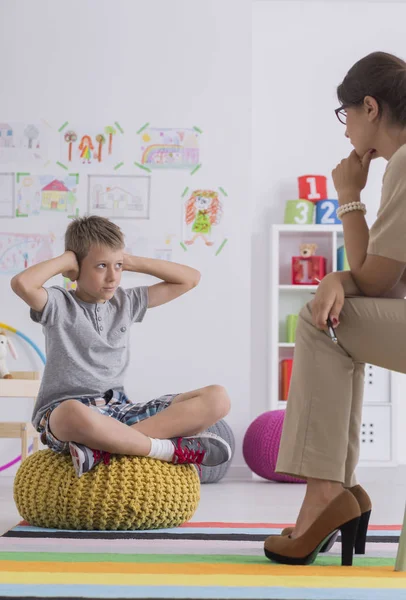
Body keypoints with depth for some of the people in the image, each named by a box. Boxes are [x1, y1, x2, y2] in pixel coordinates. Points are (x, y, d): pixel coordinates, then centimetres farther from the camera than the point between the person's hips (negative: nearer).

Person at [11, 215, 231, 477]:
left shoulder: (127, 302, 15)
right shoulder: (59, 304, 0)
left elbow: (191, 278, 19)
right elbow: (21, 284, -24)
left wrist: (134, 262, 12)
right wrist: (65, 259, -7)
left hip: (119, 411, 6)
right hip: (62, 413, -6)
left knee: (217, 398, -13)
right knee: (74, 413, -46)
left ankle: (104, 447, -30)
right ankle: (176, 449, -26)